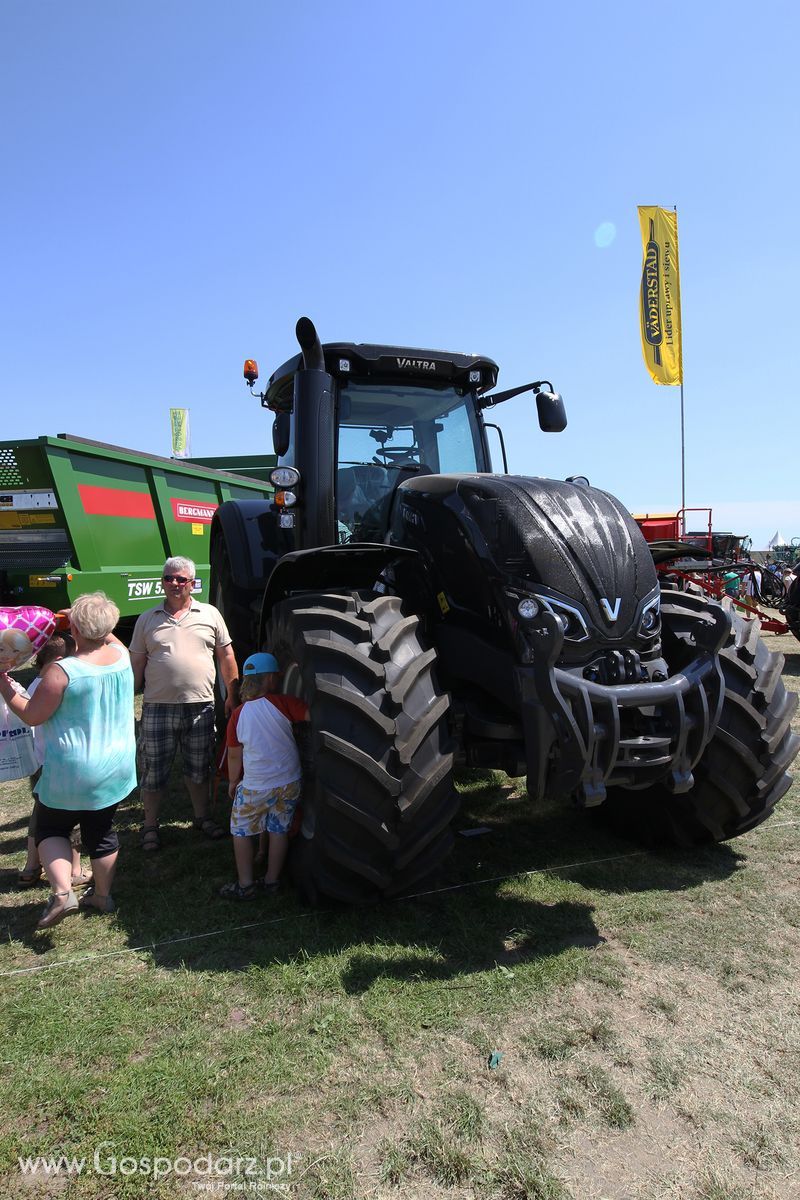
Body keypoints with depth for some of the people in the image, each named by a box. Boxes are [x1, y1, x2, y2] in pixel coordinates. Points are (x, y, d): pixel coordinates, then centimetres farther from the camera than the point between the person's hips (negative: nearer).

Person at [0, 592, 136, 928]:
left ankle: (62, 892, 6)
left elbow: (32, 715, -11)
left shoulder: (61, 672, -24)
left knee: (51, 828, 19)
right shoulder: (121, 654, -9)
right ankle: (102, 895, 33)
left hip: (72, 773, -5)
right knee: (101, 831, 20)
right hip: (116, 768, 5)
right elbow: (108, 637, 18)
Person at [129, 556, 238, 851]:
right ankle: (150, 826, 24)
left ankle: (202, 817, 32)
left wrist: (232, 694, 4)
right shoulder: (147, 620, 6)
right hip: (157, 708, 0)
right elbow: (136, 665, 7)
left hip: (201, 707, 0)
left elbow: (226, 656, 7)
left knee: (199, 769, 15)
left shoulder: (210, 614, 4)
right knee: (153, 771, 7)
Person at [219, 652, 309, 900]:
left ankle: (245, 886, 22)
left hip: (255, 787, -1)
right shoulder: (281, 703, -13)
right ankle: (272, 880, 28)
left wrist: (233, 782, 14)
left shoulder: (238, 714, -7)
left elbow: (234, 755, 1)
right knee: (279, 831, 16)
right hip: (289, 782, 1)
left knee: (242, 832, 16)